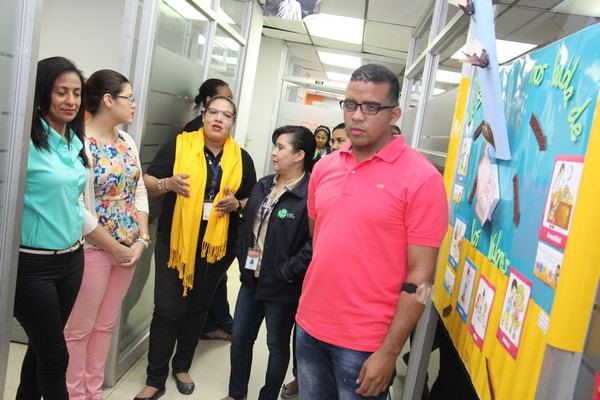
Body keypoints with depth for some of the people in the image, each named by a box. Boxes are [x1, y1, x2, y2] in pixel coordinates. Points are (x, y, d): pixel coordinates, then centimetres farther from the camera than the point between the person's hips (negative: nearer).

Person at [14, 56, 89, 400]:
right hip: (33, 263, -6)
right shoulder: (26, 139, -16)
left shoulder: (77, 143, 7)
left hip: (72, 259, 6)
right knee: (55, 354, 6)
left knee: (43, 346, 19)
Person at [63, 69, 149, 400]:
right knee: (79, 328, 9)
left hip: (129, 249, 7)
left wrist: (142, 240, -2)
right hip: (94, 249, -7)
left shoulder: (127, 141, 7)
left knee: (106, 325, 18)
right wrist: (115, 248, -14)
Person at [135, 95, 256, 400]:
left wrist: (236, 204, -11)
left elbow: (252, 201, 11)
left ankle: (182, 367, 34)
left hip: (217, 245, 3)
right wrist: (168, 183, -23)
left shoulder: (242, 158, 4)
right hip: (175, 241, -2)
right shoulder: (179, 145, -3)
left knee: (198, 308, 15)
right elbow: (148, 183, -2)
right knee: (168, 309, -1)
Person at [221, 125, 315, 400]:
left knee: (277, 345, 12)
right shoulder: (263, 186, 7)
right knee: (240, 337, 18)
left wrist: (288, 271, -22)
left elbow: (316, 242, -25)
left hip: (282, 287, -7)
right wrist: (242, 258, 7)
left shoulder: (311, 194, -19)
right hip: (251, 279, 7)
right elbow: (247, 225, 14)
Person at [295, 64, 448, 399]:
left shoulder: (421, 178, -14)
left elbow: (420, 276, -14)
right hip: (309, 326, 5)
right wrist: (309, 304, 10)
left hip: (364, 343, -5)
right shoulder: (324, 167, 3)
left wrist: (389, 353, -14)